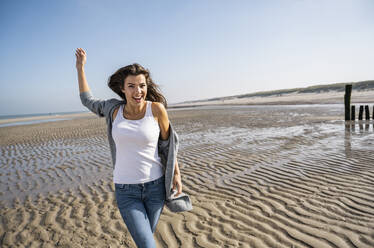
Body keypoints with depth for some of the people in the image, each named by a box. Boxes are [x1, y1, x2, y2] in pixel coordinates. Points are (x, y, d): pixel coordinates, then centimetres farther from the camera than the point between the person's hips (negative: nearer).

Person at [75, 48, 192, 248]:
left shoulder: (156, 109, -10)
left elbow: (168, 143, 0)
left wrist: (176, 174, 1)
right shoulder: (115, 109, -2)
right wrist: (80, 67, 17)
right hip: (125, 189, 1)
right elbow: (88, 101, 16)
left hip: (155, 186, 0)